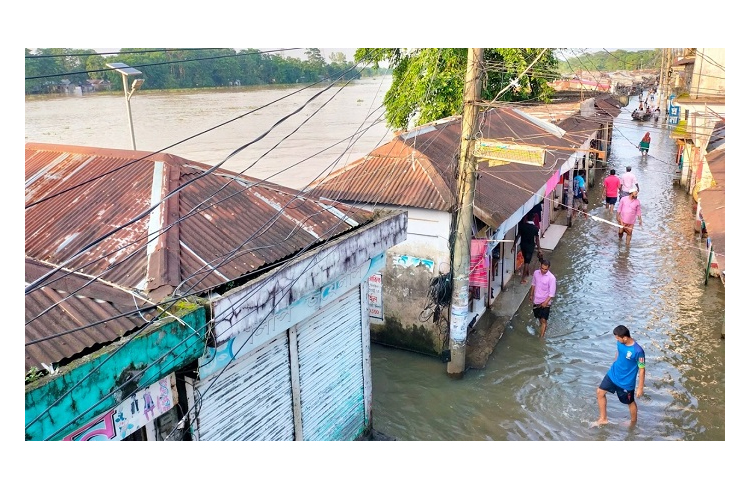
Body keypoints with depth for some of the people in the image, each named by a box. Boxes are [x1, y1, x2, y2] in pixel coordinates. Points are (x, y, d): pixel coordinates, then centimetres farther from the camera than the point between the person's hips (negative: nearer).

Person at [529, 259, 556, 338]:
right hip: (536, 301, 6)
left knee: (543, 320, -8)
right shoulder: (536, 273, -4)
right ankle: (542, 329, 47)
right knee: (539, 318, 22)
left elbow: (552, 293, -18)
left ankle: (541, 337, -8)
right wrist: (531, 295, 18)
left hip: (545, 303, -5)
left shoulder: (551, 278, -20)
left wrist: (546, 302, -24)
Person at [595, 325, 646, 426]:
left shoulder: (638, 351, -31)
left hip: (626, 382, -6)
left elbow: (642, 370, -21)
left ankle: (633, 423, 43)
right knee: (600, 392, 10)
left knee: (630, 403, 16)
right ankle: (603, 419, 26)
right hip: (613, 374, 6)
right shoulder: (620, 343, -12)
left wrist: (640, 388, -15)